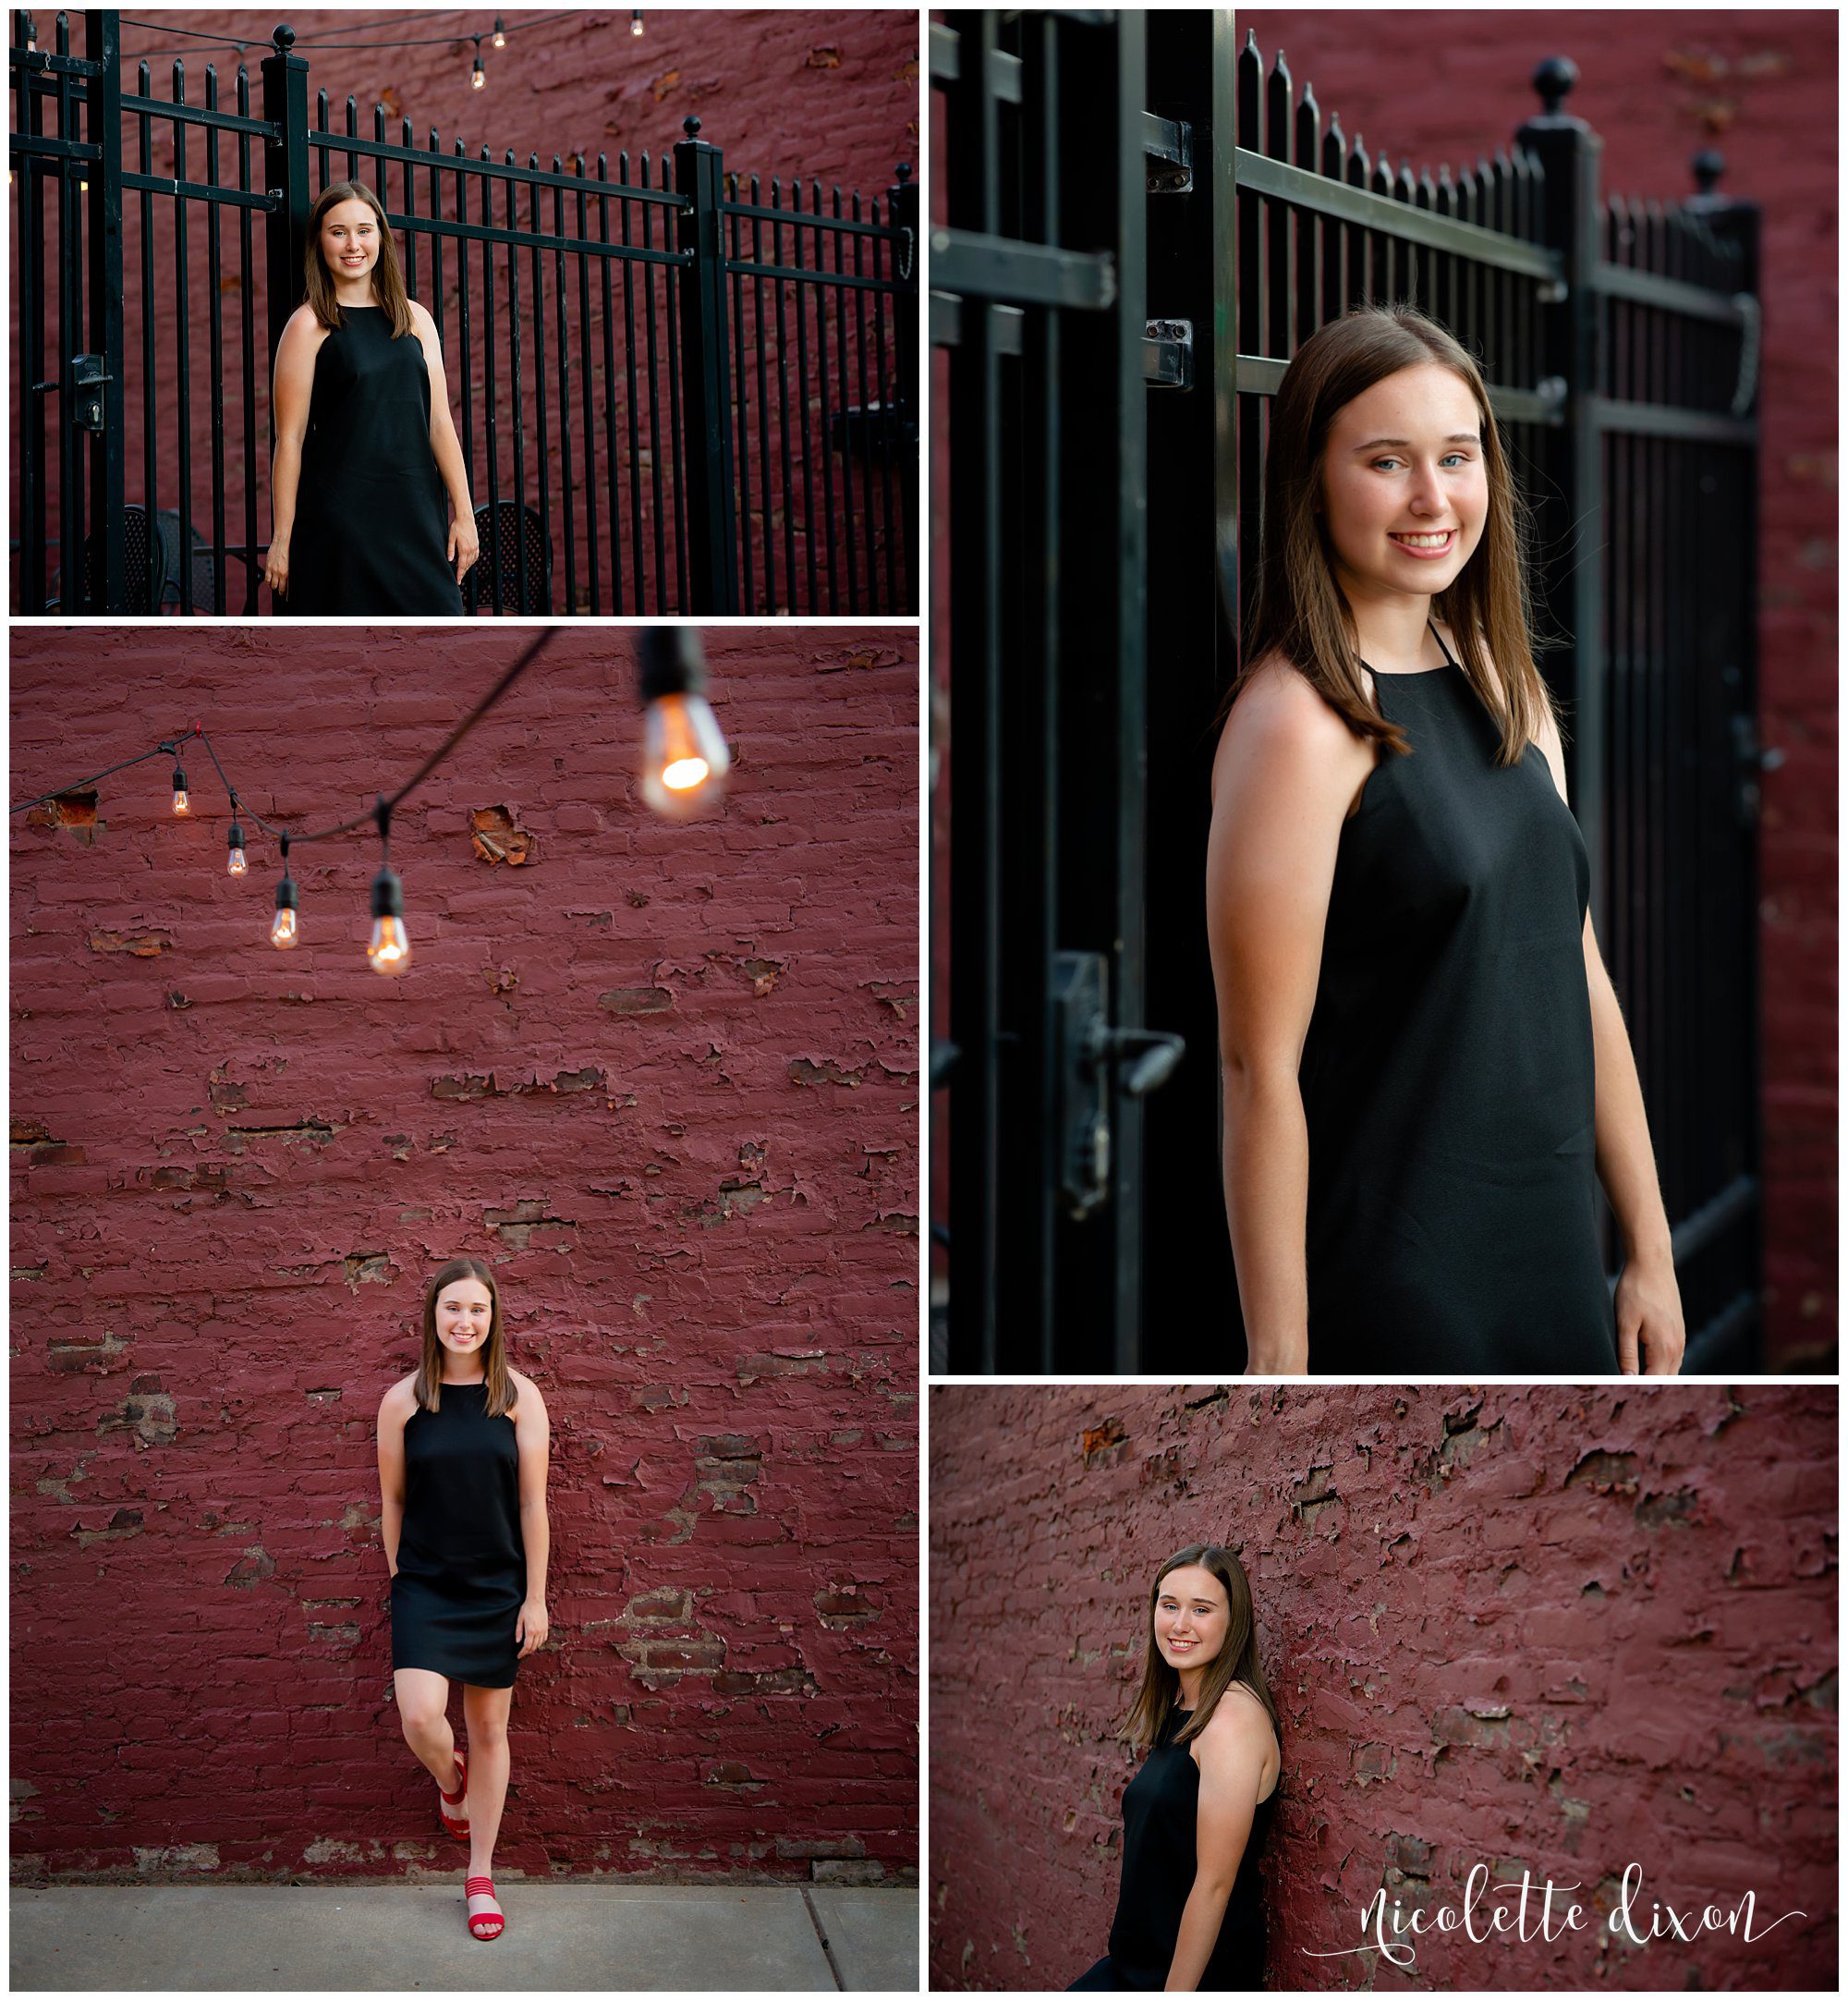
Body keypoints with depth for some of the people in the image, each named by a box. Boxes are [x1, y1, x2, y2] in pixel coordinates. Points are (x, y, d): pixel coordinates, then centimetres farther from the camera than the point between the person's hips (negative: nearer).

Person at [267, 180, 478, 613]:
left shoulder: (414, 318, 12)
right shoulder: (309, 325, -1)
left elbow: (439, 422, 11)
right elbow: (290, 438, -4)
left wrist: (464, 513, 5)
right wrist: (281, 539, -7)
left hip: (415, 512, 4)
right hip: (340, 512, -4)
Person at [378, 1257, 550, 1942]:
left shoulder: (518, 1396, -4)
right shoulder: (403, 1399, -3)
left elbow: (532, 1504, -2)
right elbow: (392, 1501, 5)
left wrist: (535, 1597, -3)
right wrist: (399, 1578, 7)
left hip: (497, 1589, 1)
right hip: (424, 1584, 0)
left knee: (489, 1729, 8)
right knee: (419, 1716, -18)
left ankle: (481, 1876, 22)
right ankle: (449, 1781, 20)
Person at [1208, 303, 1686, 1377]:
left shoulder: (1508, 685, 9)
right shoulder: (1298, 718, -14)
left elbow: (1581, 977, 12)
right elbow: (1261, 1065, -17)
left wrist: (1651, 1249, 11)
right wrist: (1279, 1356, -17)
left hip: (1556, 1259, 7)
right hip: (1391, 1287, -7)